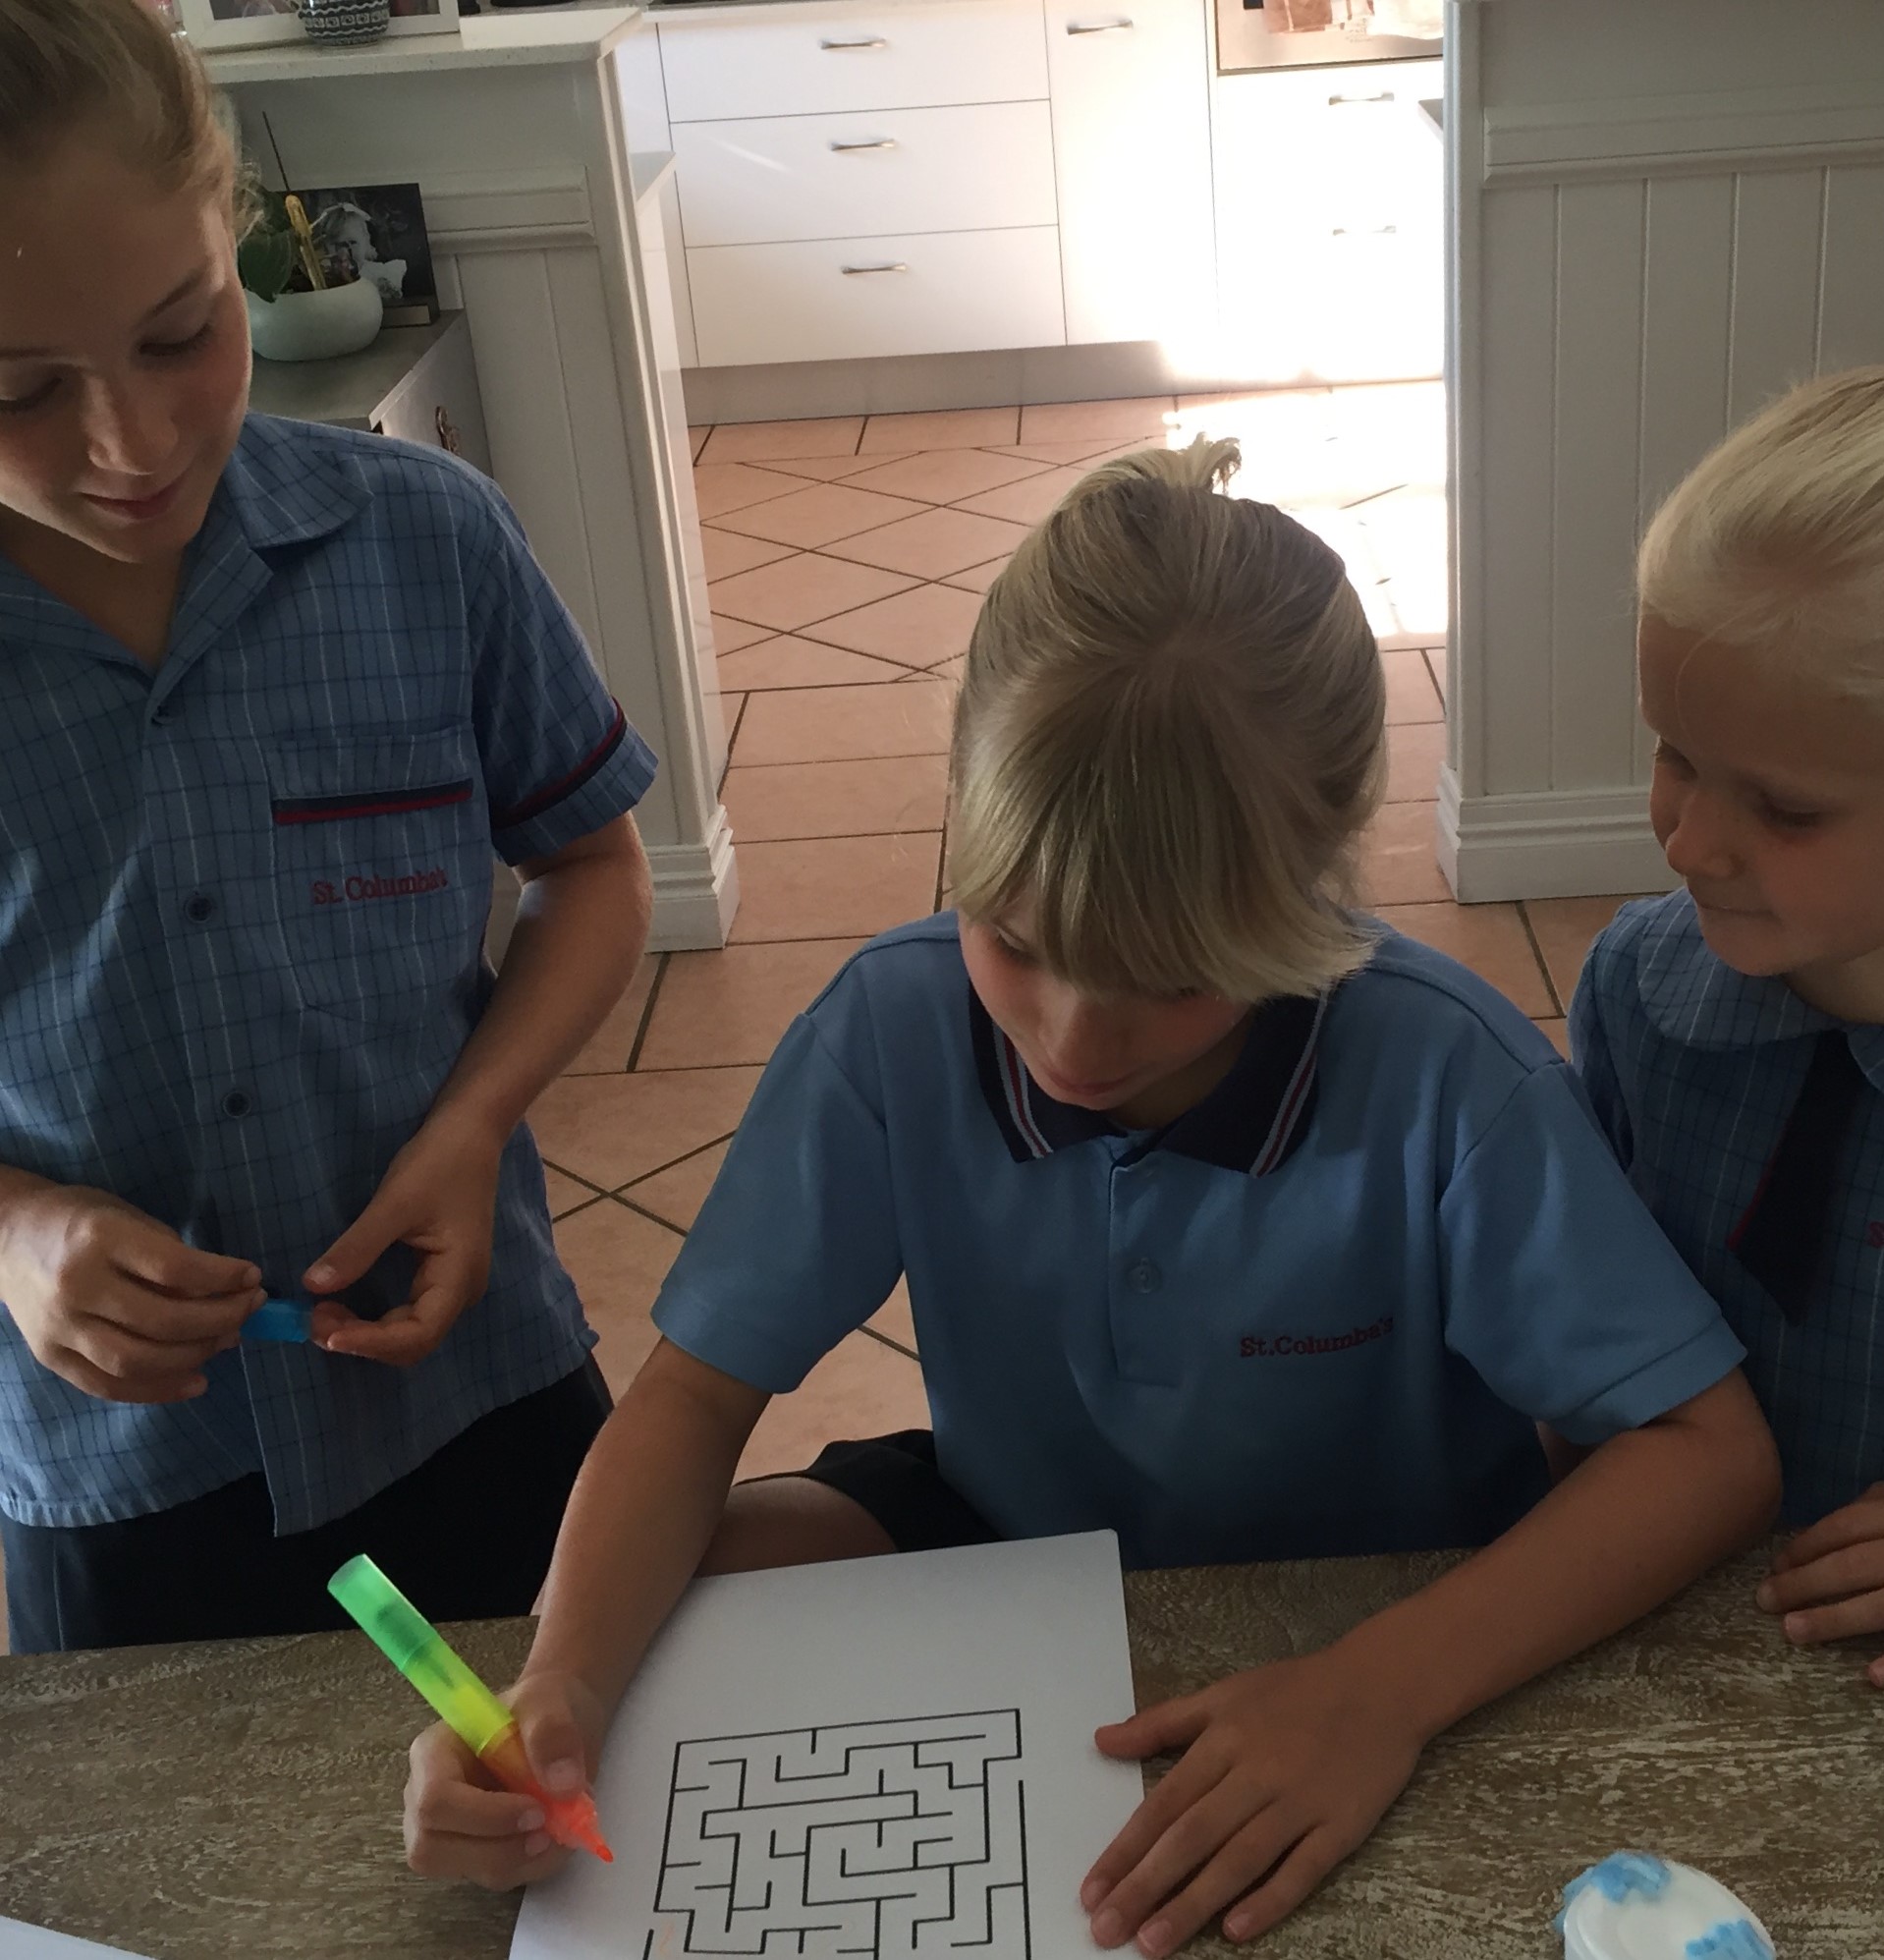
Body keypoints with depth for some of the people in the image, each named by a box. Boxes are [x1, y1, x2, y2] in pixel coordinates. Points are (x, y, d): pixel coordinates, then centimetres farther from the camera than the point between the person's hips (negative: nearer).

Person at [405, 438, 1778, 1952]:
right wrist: (561, 1689, -36)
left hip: (1385, 1613, -2)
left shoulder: (1444, 1076, -30)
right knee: (723, 1563, -20)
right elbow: (697, 1393, -17)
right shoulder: (892, 1031, -23)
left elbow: (1713, 1453, -26)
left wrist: (1387, 1688, -41)